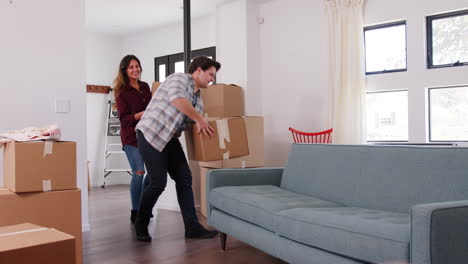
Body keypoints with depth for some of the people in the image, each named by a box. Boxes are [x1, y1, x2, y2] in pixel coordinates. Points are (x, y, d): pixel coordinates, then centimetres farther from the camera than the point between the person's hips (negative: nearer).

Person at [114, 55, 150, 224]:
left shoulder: (145, 86, 10)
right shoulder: (121, 91, -5)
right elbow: (124, 118, -11)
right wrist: (141, 114, -25)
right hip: (131, 137, -5)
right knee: (139, 172, -12)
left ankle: (143, 205, 26)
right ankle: (135, 212, 2)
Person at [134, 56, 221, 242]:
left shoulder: (198, 100, 16)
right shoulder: (180, 78, -9)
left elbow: (197, 127, 19)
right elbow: (177, 99, -31)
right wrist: (200, 119, -25)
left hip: (170, 139, 9)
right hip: (151, 135, -9)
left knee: (184, 178, 2)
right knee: (158, 183, -8)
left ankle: (192, 227, 7)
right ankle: (141, 224, 15)